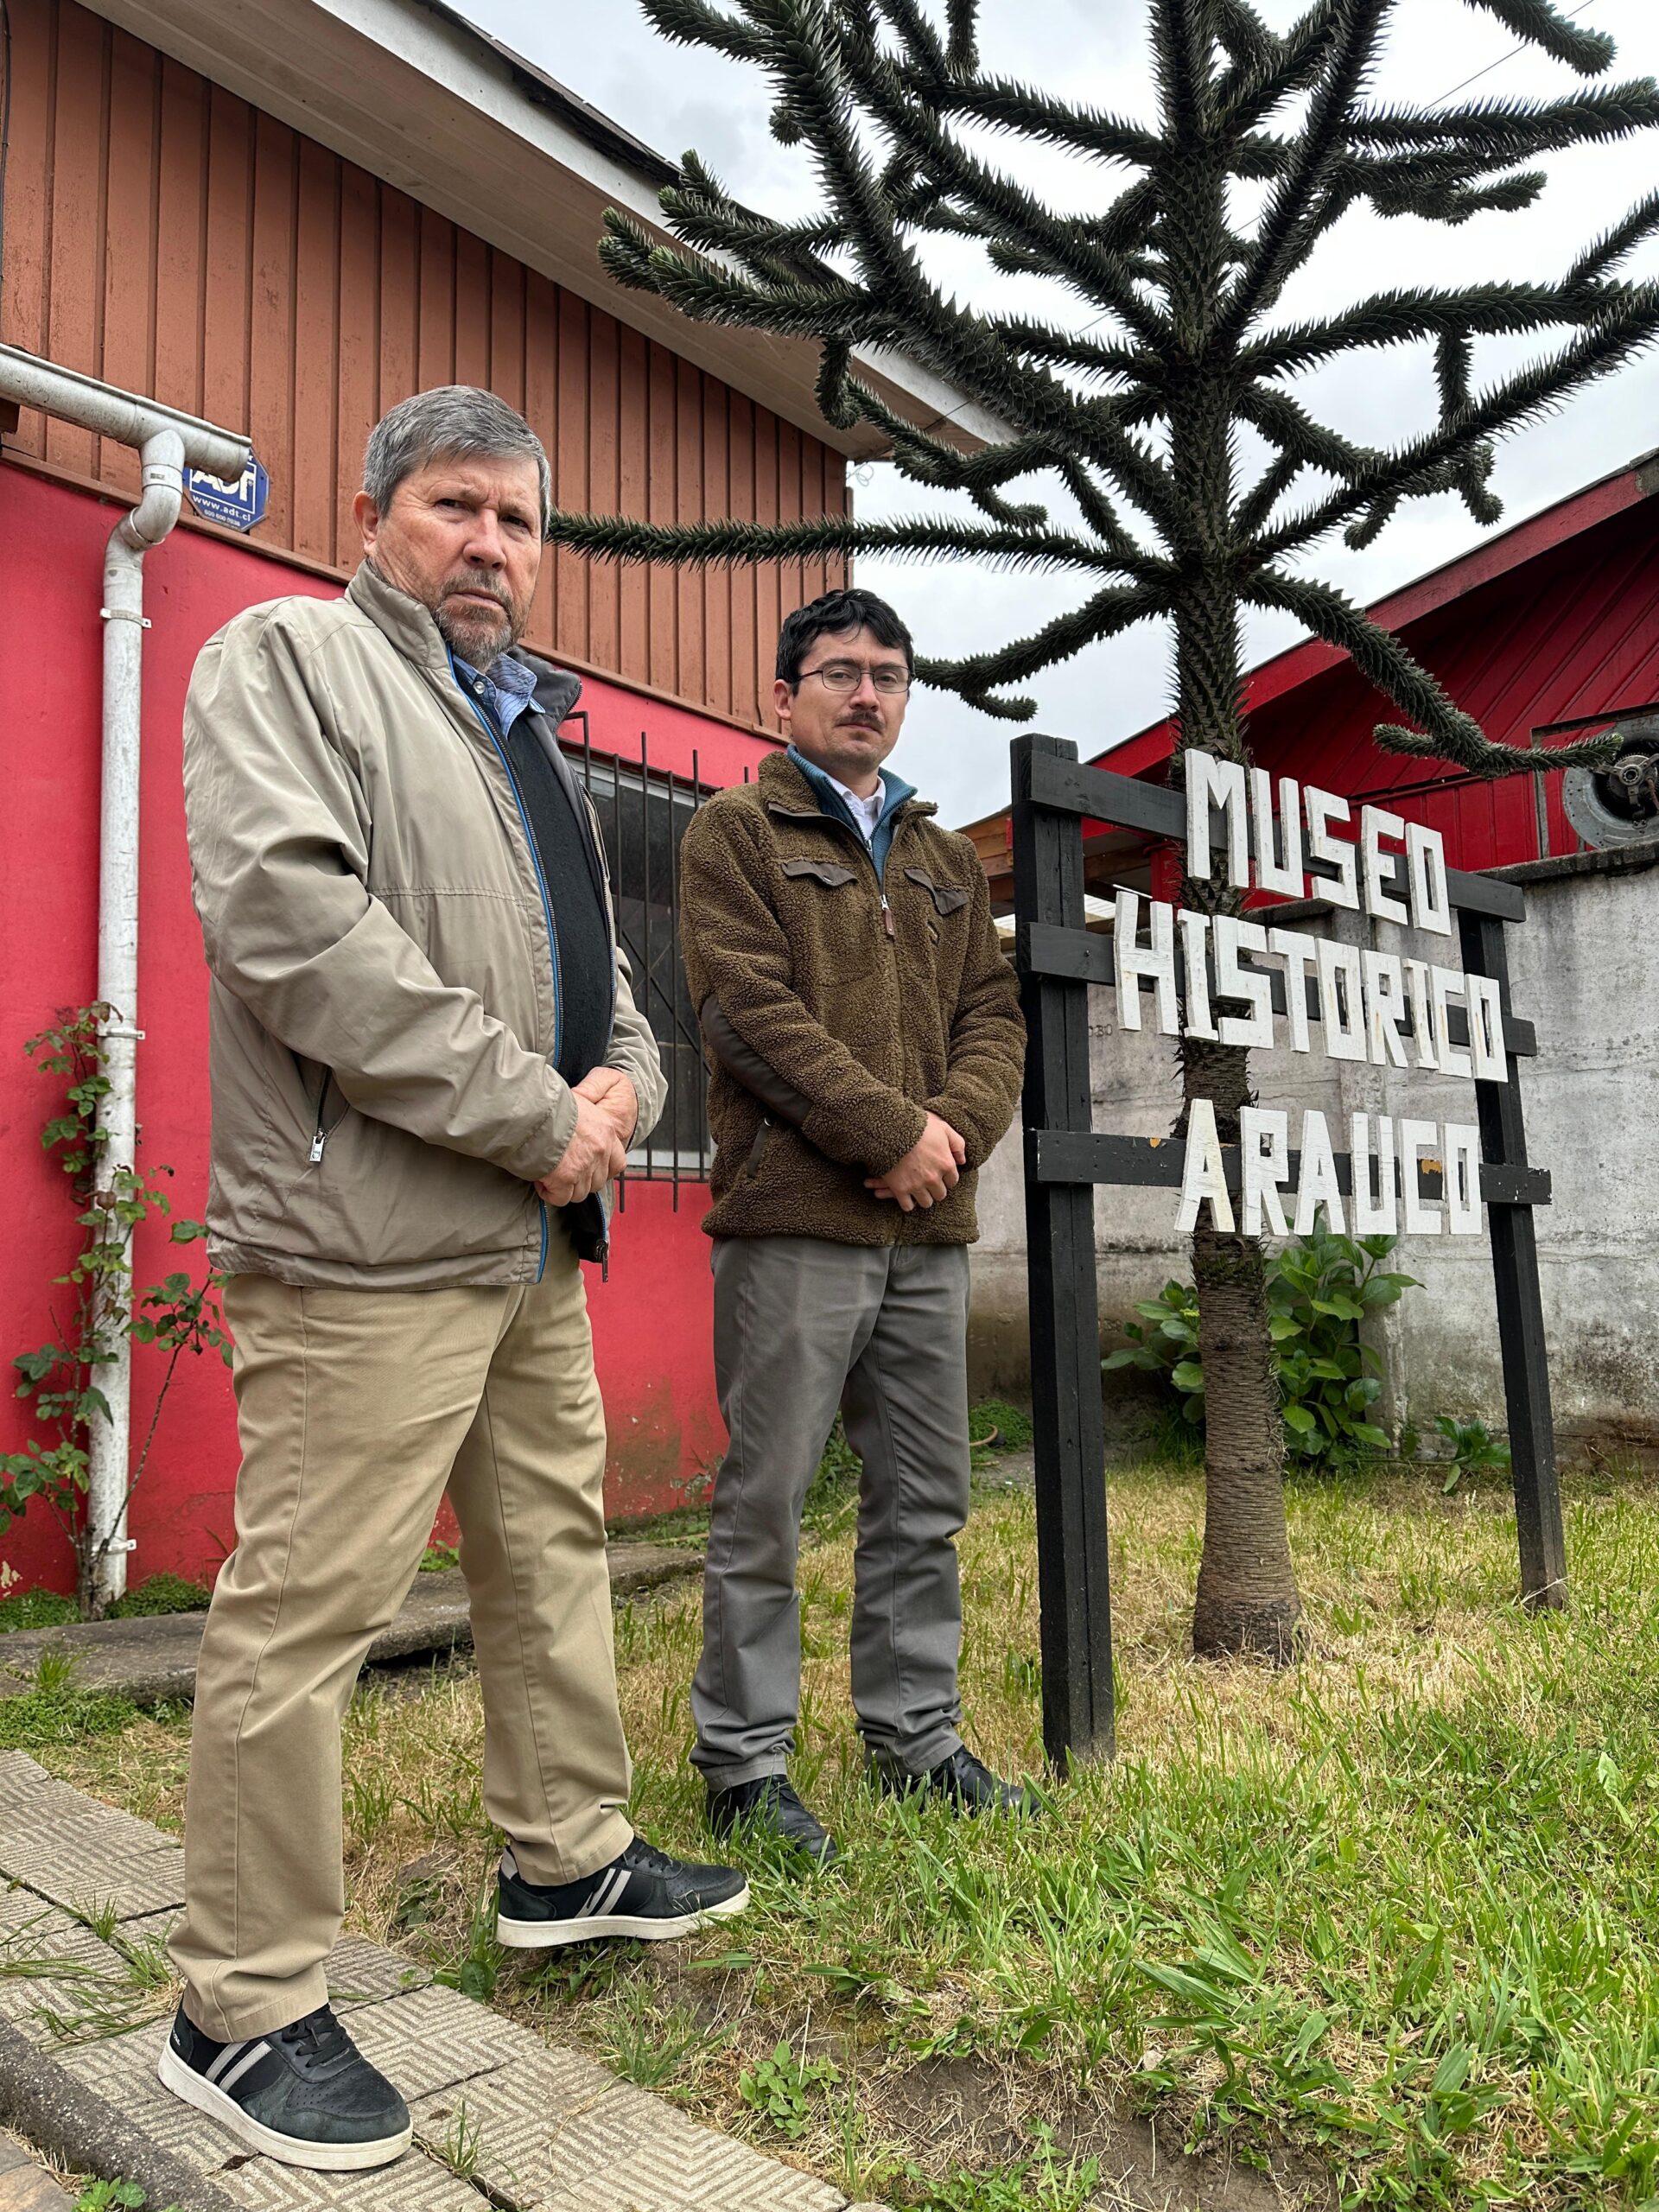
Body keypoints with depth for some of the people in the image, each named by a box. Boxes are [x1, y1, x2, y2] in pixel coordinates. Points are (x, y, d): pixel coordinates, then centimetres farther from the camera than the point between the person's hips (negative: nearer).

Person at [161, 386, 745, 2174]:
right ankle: (242, 2011, 16)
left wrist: (622, 1084, -1)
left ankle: (569, 1862, 36)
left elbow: (595, 956, 23)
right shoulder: (286, 656, -2)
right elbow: (290, 914, -18)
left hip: (535, 1241, 9)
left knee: (556, 1555, 18)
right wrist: (533, 1116, -18)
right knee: (305, 1610, -1)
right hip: (369, 1239, -9)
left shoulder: (530, 731, 23)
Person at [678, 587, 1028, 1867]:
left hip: (930, 1229, 6)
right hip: (795, 1219, -6)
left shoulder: (949, 861, 22)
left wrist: (956, 1128, -6)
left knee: (926, 1501, 12)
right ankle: (746, 1761, 14)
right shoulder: (737, 834, 3)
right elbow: (752, 1010, -9)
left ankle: (916, 1735, 27)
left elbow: (994, 1014, 14)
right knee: (765, 1504, 1)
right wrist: (892, 1129, -13)